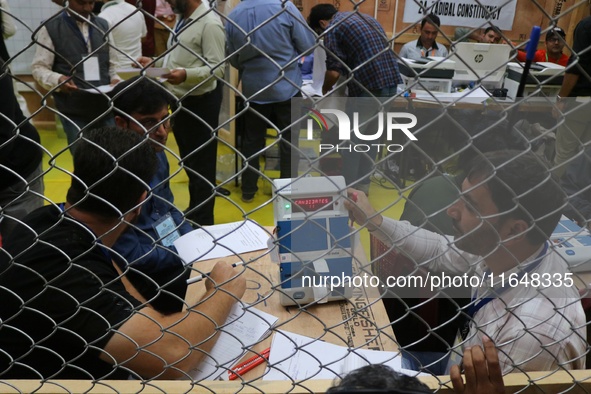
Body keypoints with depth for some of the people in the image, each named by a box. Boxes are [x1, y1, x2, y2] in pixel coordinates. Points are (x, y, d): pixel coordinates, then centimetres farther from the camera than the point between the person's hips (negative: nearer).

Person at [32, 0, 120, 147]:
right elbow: (38, 67, -2)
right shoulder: (50, 28, -1)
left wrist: (114, 79, -3)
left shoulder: (103, 25, 14)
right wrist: (57, 80, -23)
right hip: (73, 112, -4)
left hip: (105, 108, 4)